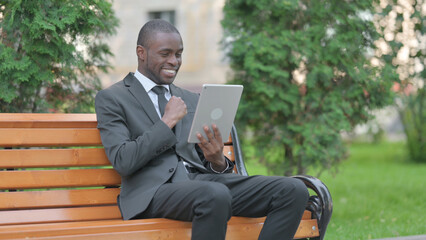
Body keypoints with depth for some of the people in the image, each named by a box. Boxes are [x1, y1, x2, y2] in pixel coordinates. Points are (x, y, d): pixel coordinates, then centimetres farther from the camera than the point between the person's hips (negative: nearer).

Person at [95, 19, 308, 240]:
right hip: (153, 190, -6)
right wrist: (167, 122, -5)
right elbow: (123, 162, -7)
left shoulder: (191, 100, 25)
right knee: (215, 195, -41)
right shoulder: (111, 98, 8)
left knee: (294, 190, -18)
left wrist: (217, 160, -4)